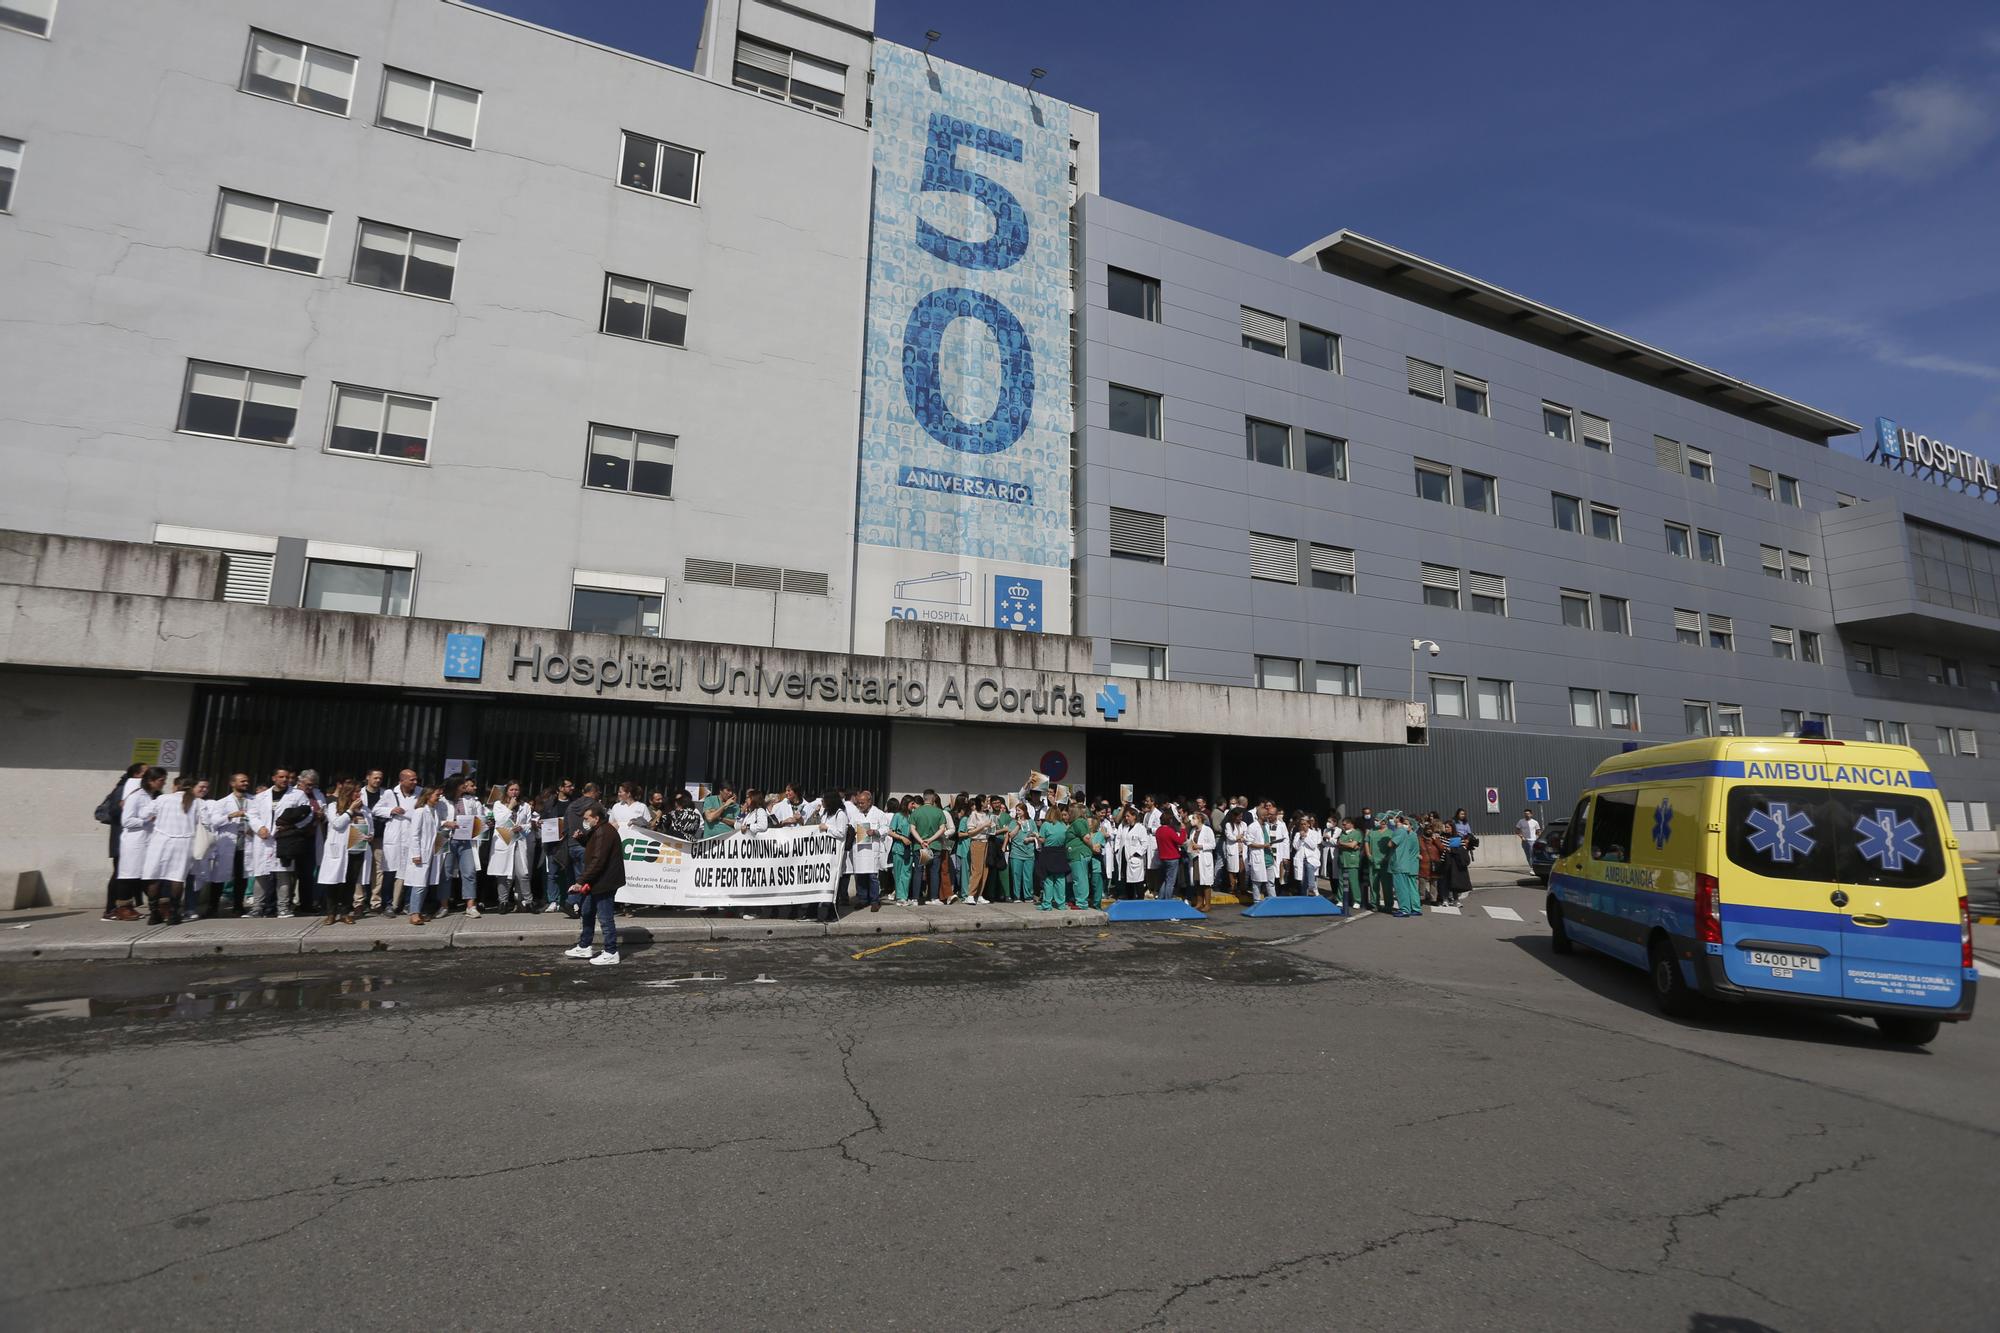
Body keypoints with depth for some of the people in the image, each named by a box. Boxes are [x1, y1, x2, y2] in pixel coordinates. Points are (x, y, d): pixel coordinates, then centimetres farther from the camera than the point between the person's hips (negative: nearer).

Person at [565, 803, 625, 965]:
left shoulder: (604, 833, -21)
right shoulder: (597, 831, 14)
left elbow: (598, 861, -26)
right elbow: (591, 848, 21)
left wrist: (581, 881, -24)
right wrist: (582, 838, 4)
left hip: (605, 882, -11)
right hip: (597, 882, 11)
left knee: (605, 917, -5)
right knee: (587, 913, 20)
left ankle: (611, 953, 2)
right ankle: (584, 947, 33)